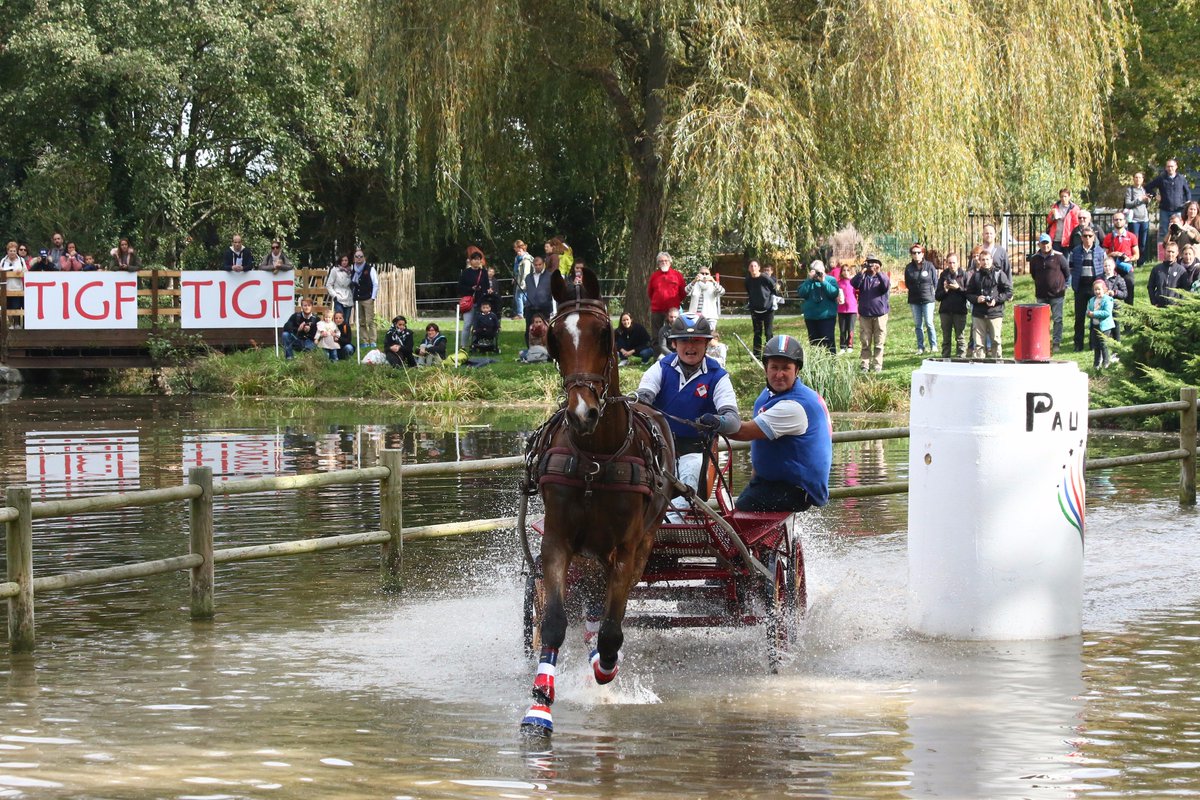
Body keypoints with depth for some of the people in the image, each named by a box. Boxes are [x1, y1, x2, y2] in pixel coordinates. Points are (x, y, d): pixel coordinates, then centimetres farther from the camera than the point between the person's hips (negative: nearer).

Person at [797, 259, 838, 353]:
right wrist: (810, 280, -12)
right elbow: (801, 294, -6)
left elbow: (834, 294, -14)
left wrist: (823, 282, -18)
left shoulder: (830, 280, 2)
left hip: (827, 317, -4)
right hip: (811, 317, 4)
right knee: (813, 342, 8)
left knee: (828, 342, -8)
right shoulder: (808, 281, 9)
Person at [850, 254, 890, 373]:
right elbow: (854, 284, -12)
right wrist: (862, 271, -18)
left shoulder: (882, 276, 4)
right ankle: (865, 365, 5)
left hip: (880, 314, -1)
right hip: (865, 314, 1)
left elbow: (887, 286, -16)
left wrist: (878, 272, -22)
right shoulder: (862, 277, 7)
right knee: (865, 342, 2)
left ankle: (877, 365, 5)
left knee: (879, 343, 1)